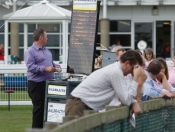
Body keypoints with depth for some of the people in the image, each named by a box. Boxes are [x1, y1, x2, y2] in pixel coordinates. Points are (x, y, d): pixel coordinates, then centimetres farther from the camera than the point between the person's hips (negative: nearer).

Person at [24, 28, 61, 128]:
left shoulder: (46, 51, 18)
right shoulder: (30, 52, -9)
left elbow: (51, 62, 28)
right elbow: (31, 67, -20)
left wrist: (55, 66, 5)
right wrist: (45, 69, -25)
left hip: (49, 83, 8)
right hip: (37, 85, -8)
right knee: (39, 108, -4)